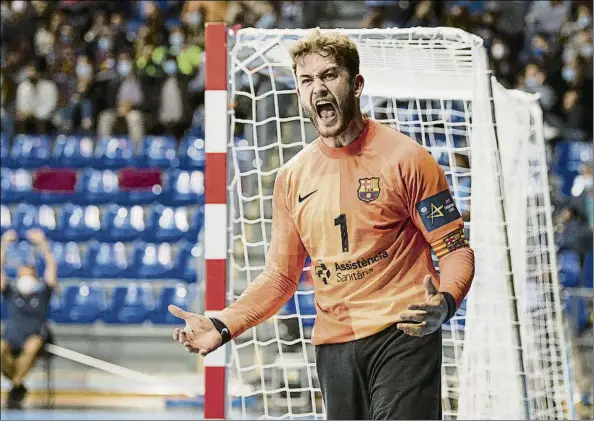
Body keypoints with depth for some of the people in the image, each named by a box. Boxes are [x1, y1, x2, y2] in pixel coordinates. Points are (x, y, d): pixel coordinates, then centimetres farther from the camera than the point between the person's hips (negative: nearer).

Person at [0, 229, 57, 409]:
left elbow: (51, 266, 7)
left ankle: (16, 386, -25)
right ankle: (19, 387, -15)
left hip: (35, 335, -1)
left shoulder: (42, 294, 16)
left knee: (32, 346, -40)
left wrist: (42, 244, 0)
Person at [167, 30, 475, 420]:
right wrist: (222, 326, 1)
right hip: (333, 345, 5)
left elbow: (455, 250, -3)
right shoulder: (292, 177, 11)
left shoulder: (405, 158, -3)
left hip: (403, 334, -5)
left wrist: (443, 304, -25)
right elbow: (281, 276, 17)